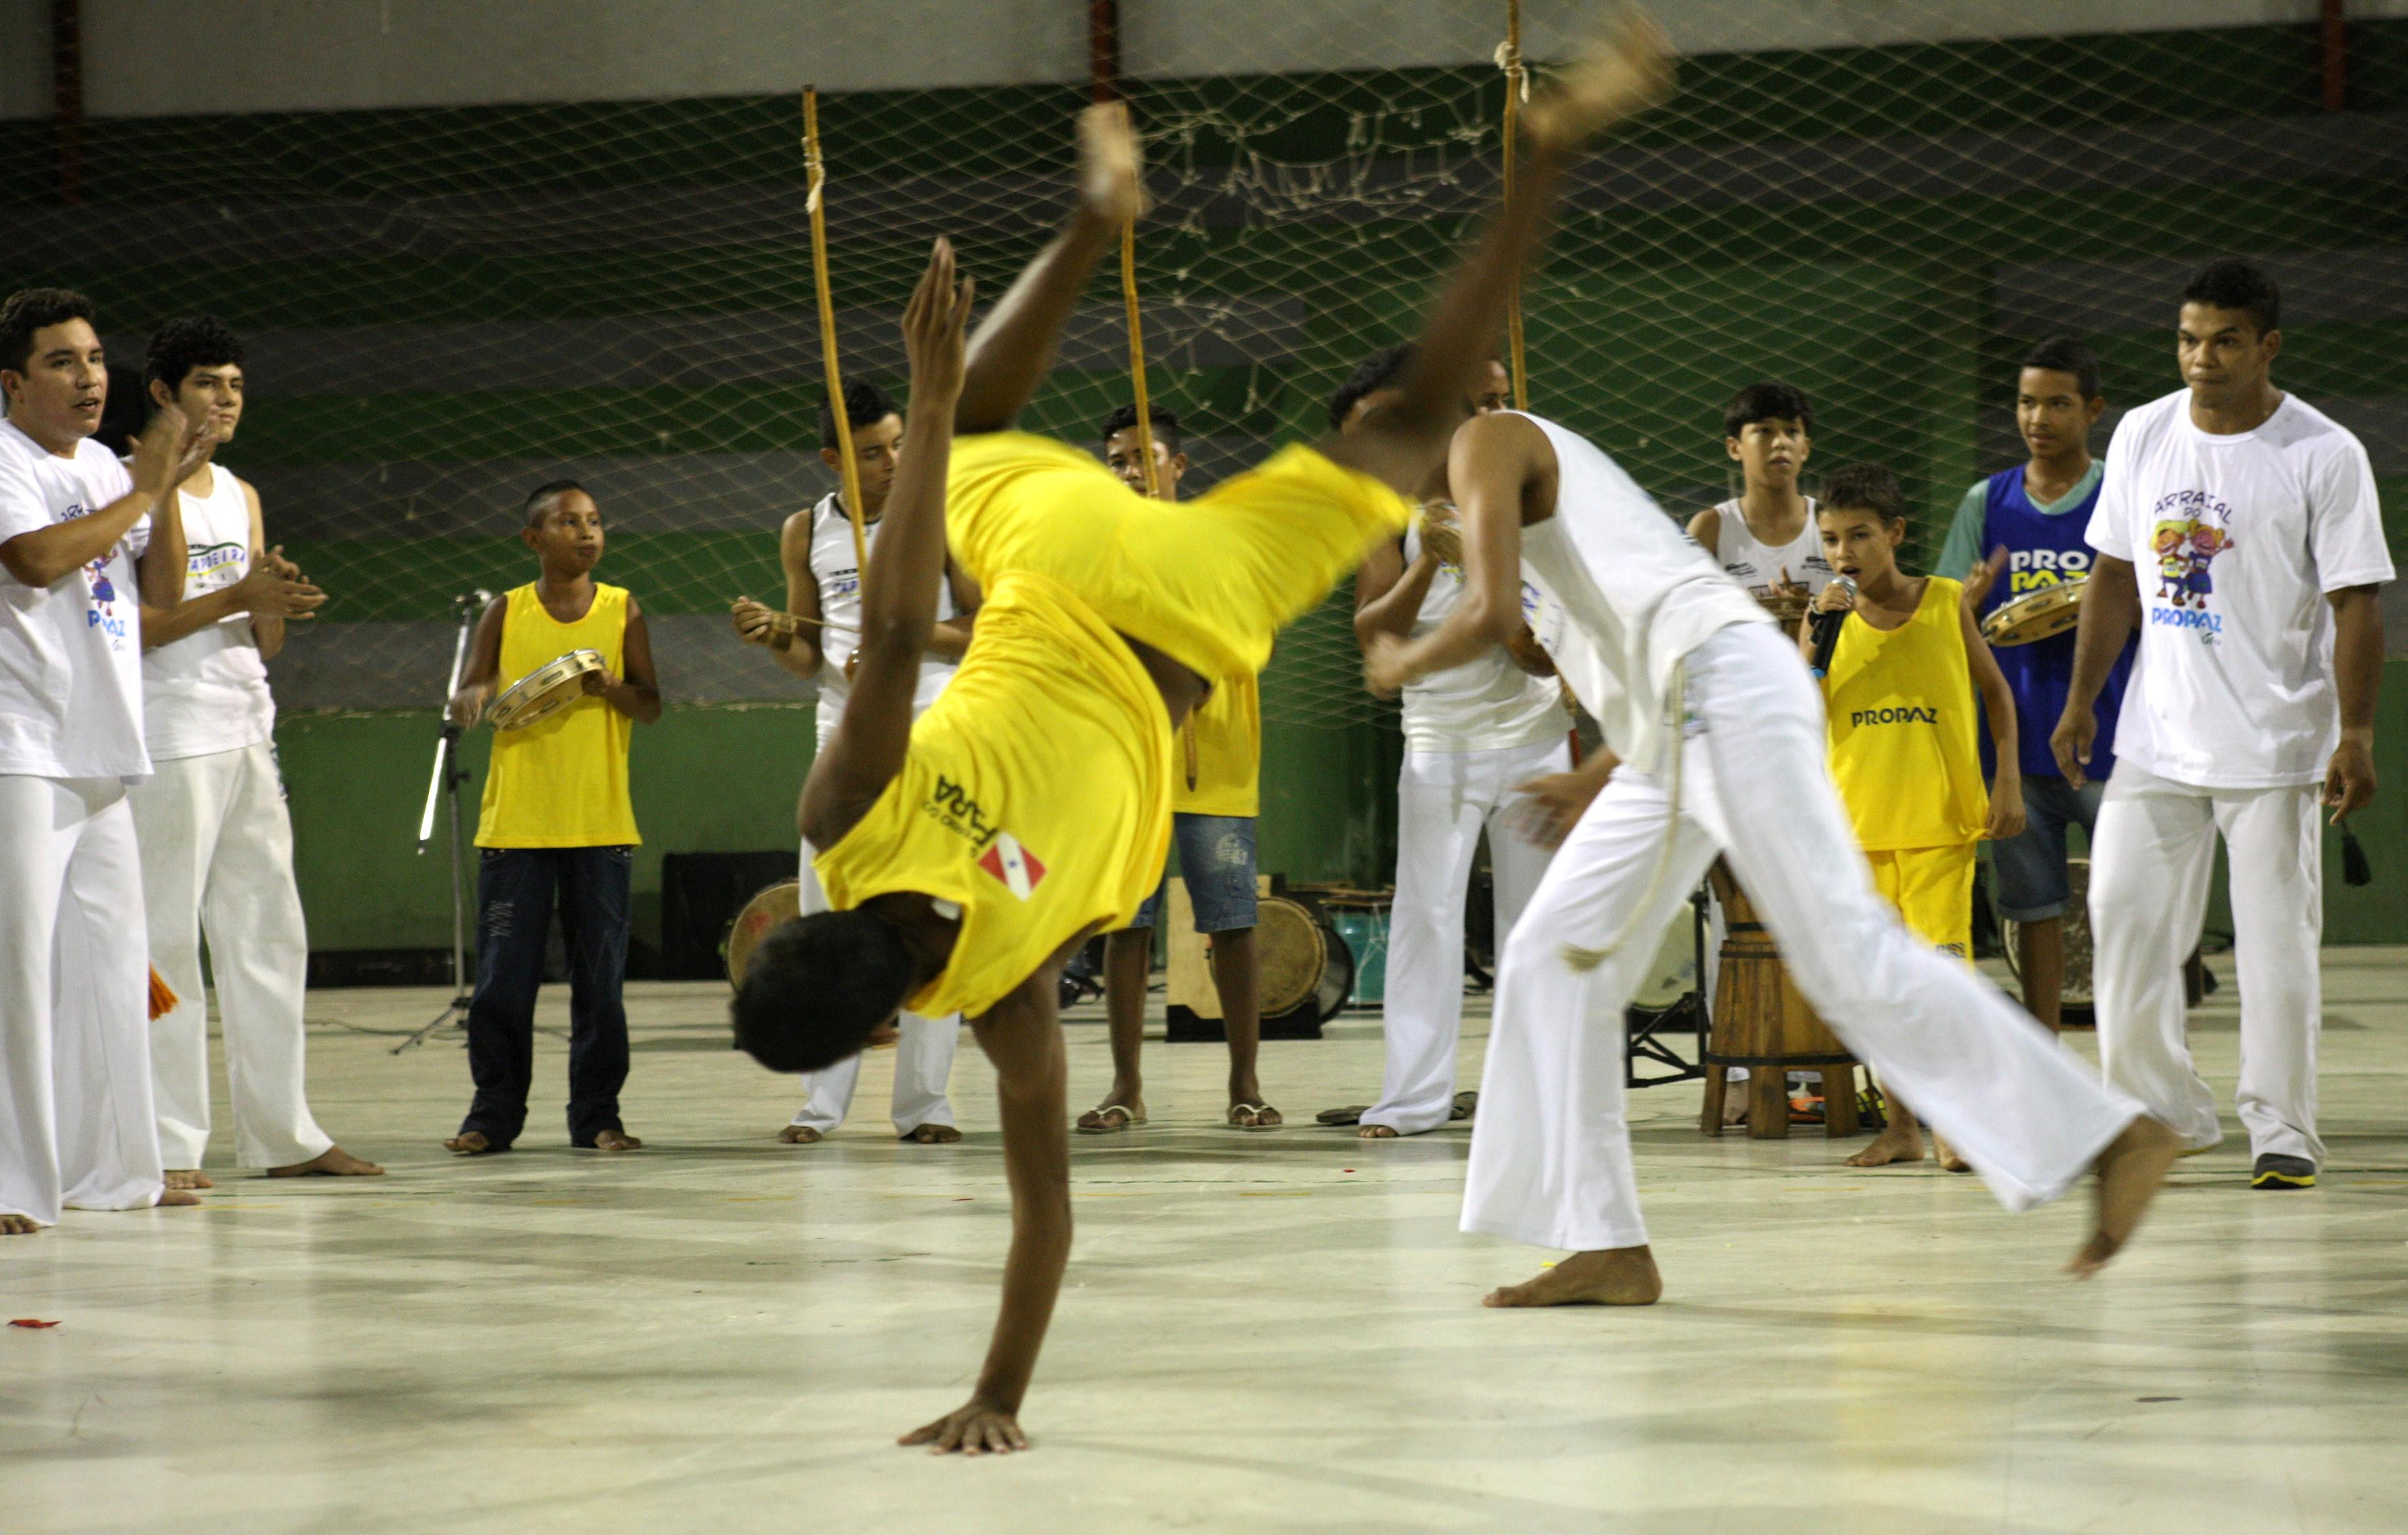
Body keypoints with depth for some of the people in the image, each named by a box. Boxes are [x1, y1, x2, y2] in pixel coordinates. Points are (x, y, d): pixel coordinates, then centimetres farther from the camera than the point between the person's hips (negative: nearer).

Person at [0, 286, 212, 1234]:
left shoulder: (104, 468, 18)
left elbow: (162, 595, 17)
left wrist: (169, 492, 2)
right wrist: (144, 489, -11)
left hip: (101, 755, 9)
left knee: (111, 961, 12)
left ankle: (107, 1166, 20)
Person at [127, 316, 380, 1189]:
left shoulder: (241, 496, 18)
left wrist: (277, 607, -3)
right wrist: (232, 598, -18)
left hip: (248, 738, 8)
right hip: (168, 743, -8)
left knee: (269, 936, 8)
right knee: (166, 938, -8)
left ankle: (282, 1134, 13)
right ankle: (168, 1145, -6)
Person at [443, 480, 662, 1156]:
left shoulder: (622, 611, 6)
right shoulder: (506, 613, 5)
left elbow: (651, 706, 5)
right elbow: (462, 700, 4)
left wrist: (611, 687, -16)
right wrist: (475, 697, -19)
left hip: (601, 828, 1)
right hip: (515, 824, 0)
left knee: (599, 977, 2)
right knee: (503, 977, -1)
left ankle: (596, 1113, 10)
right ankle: (494, 1112, 8)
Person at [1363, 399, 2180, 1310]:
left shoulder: (1486, 442, 4)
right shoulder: (1547, 469, 31)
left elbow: (1492, 614, -10)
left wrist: (1406, 664, 10)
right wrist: (1604, 778, 30)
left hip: (1724, 683, -10)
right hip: (1679, 722, 10)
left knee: (1846, 952, -15)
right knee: (1554, 958, 7)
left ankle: (2114, 1137, -14)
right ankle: (1607, 1247, 4)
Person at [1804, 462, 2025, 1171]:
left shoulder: (1945, 602, -1)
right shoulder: (1827, 618, 2)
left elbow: (1995, 689, 9)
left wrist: (2007, 781, 2)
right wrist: (1818, 635, -17)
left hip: (1942, 817, -2)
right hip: (1859, 817, 2)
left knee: (1943, 964, -9)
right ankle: (1900, 1124, 15)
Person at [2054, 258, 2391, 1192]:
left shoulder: (2324, 455, -7)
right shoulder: (2142, 436, 6)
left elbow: (2355, 603, -8)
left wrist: (2355, 736, -14)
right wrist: (2082, 701, 12)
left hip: (2275, 746, -4)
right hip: (2156, 741, 4)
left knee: (2276, 939, -1)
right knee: (2123, 922, 1)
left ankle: (2281, 1130, 9)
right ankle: (2165, 1113, 15)